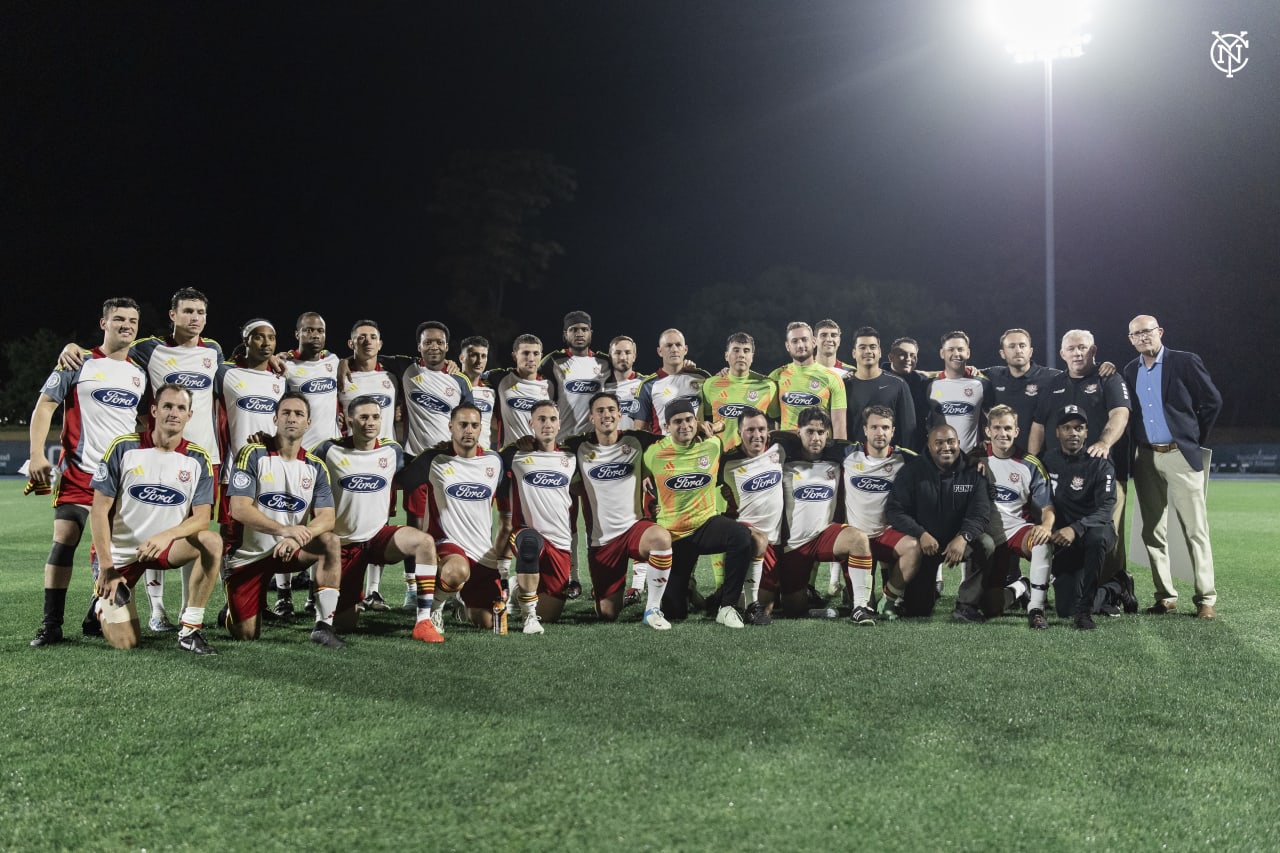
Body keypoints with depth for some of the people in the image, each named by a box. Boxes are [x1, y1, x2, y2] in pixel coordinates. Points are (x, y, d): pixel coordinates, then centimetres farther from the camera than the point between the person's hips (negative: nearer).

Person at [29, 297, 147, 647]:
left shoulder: (139, 375, 14)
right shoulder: (80, 363, -1)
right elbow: (44, 406, -3)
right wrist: (37, 455, -13)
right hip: (79, 472, -4)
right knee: (63, 541, -8)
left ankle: (98, 616, 16)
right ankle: (51, 624, -3)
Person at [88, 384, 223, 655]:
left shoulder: (199, 459, -4)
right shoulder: (123, 447, -9)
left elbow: (202, 518, -10)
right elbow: (99, 510, -8)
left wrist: (165, 536, -30)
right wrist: (106, 568, -12)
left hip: (166, 548, 2)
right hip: (121, 553, -2)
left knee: (212, 542, -30)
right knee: (124, 642, -9)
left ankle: (190, 630, -20)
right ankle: (105, 599, 27)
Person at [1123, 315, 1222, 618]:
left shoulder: (1185, 362, -3)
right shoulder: (1131, 371, 11)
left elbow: (1213, 401, 1)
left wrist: (1196, 439, 3)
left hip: (1180, 456, -5)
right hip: (1146, 459, 5)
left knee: (1195, 530, -4)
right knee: (1153, 532, 6)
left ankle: (1206, 599, 1)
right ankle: (1165, 596, 14)